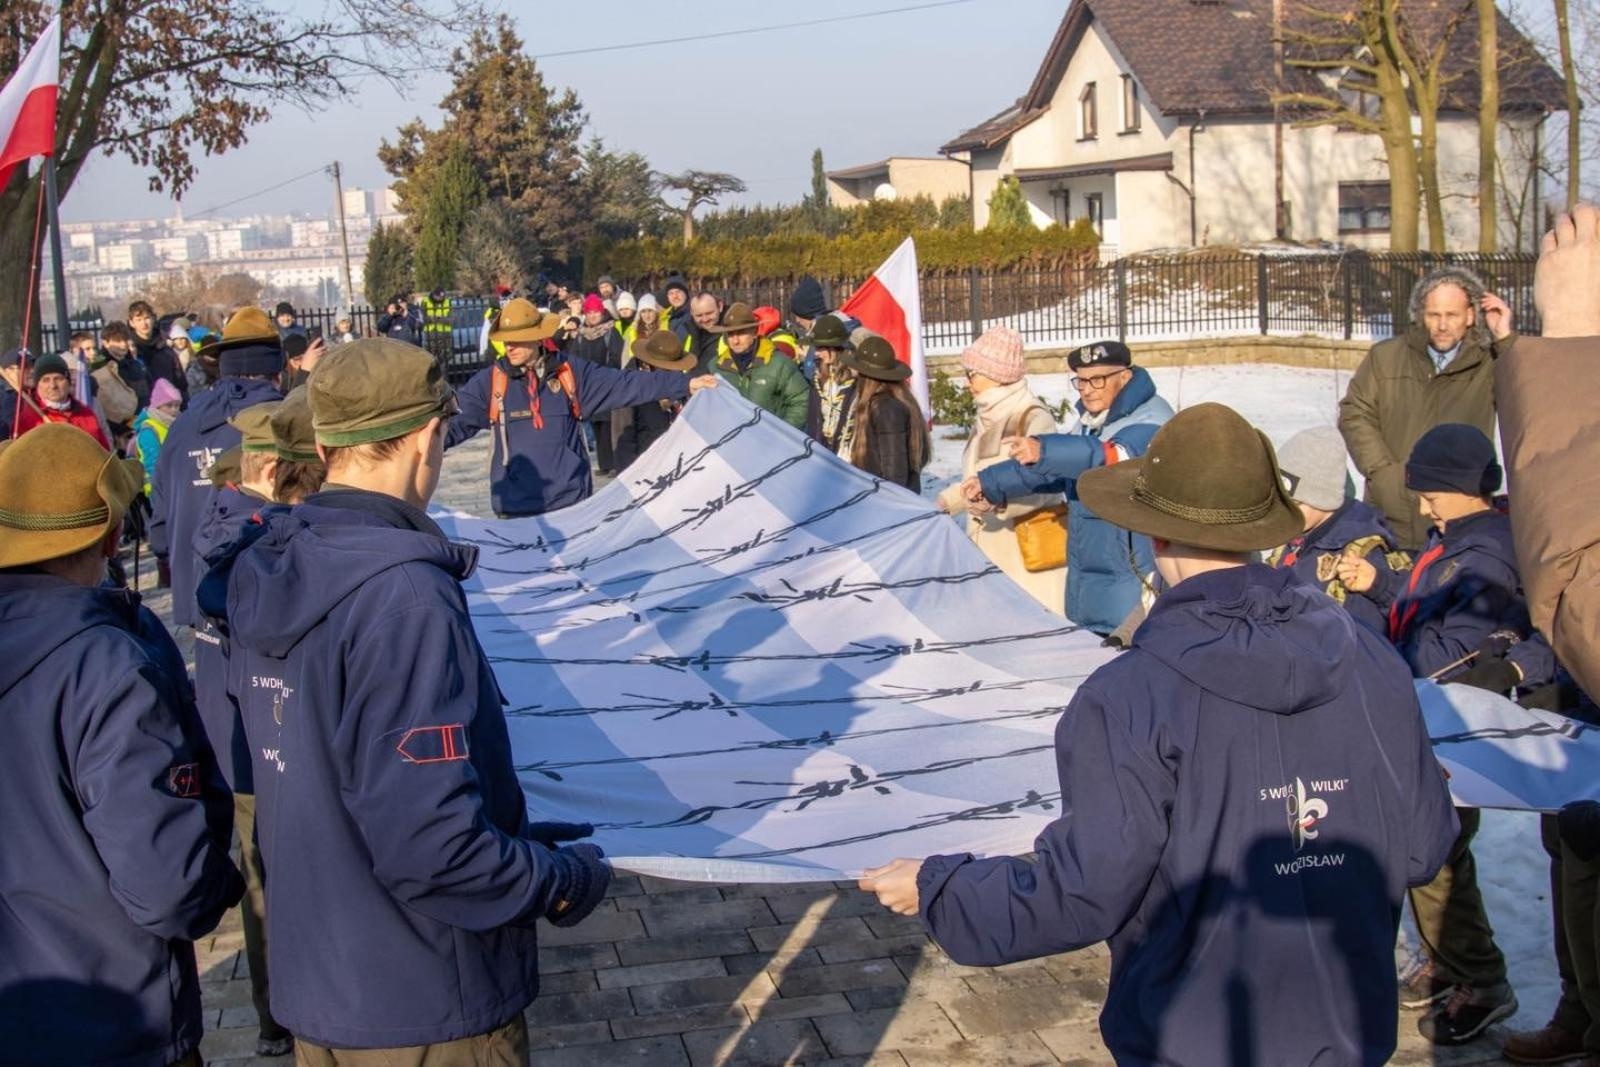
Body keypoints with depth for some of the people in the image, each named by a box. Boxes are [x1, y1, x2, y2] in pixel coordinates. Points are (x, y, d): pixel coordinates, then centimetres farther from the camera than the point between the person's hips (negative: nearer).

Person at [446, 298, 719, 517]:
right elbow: (458, 421, -8)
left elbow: (626, 384, 2)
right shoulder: (490, 380, -1)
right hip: (516, 504, -1)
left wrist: (685, 385, -3)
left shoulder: (571, 373, 2)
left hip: (570, 499, 1)